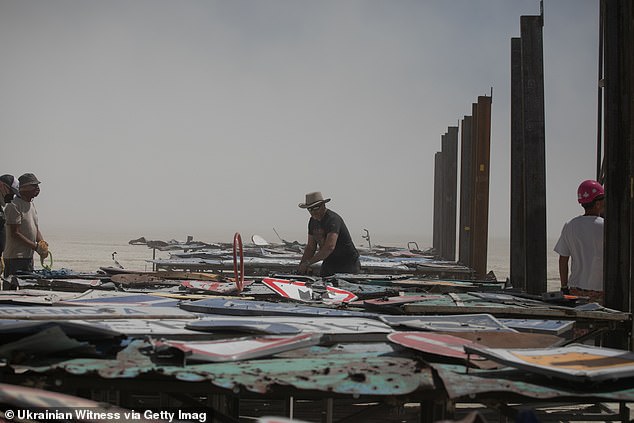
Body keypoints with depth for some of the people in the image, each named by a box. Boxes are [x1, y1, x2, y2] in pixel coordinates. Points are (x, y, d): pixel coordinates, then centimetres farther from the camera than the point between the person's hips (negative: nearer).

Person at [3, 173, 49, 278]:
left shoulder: (31, 204, 16)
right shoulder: (14, 206, -13)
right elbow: (14, 234, -18)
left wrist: (42, 243, -1)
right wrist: (36, 246, -18)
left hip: (29, 257, 9)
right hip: (15, 258, -9)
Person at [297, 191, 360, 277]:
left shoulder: (332, 219, -21)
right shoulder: (313, 221, 7)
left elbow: (330, 247, -33)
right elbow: (310, 247, 12)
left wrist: (308, 263, -30)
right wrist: (302, 265, -5)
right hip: (329, 263, 7)